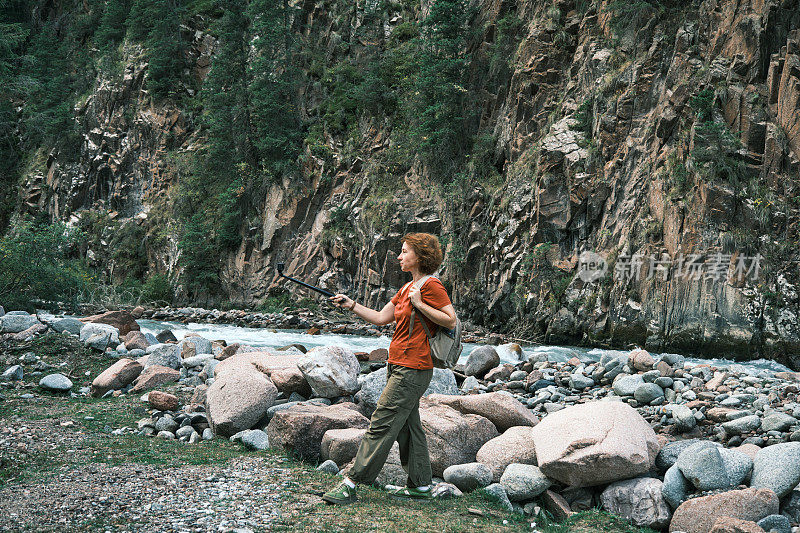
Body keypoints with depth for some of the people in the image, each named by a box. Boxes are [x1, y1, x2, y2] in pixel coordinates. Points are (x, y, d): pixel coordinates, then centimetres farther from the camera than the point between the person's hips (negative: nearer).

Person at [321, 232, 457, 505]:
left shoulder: (431, 286, -10)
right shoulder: (407, 288, 18)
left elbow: (451, 320, -16)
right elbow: (381, 318, 19)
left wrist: (418, 304, -18)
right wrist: (351, 306, 13)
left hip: (413, 368, -10)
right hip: (399, 366, 10)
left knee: (382, 423, -8)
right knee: (407, 425, 12)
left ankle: (351, 484, -7)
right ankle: (420, 485, 20)